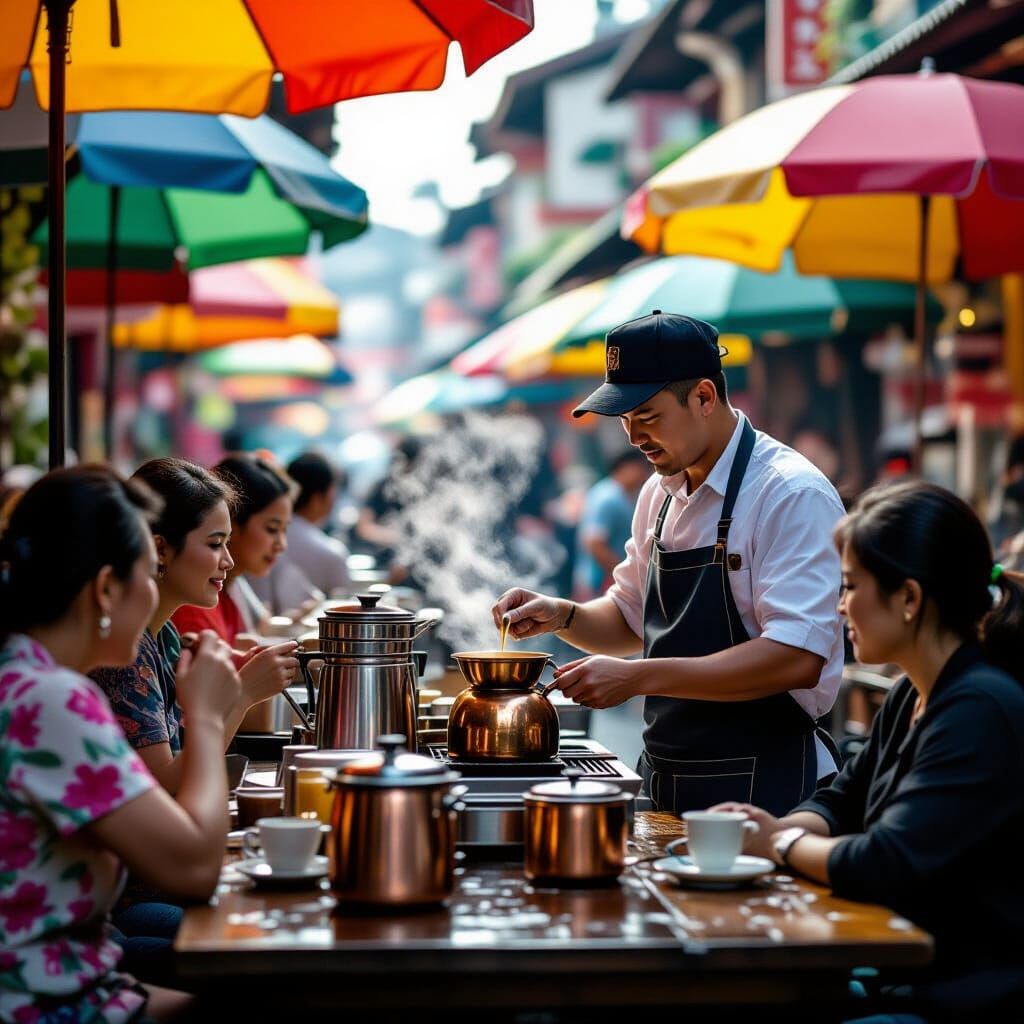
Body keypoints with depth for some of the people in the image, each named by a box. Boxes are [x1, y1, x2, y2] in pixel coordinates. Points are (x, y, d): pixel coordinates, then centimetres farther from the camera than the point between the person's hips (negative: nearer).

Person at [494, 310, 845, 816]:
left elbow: (796, 657, -25)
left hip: (761, 791, -7)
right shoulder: (660, 494, 10)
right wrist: (562, 616, 1)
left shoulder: (794, 494, -16)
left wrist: (638, 677, -27)